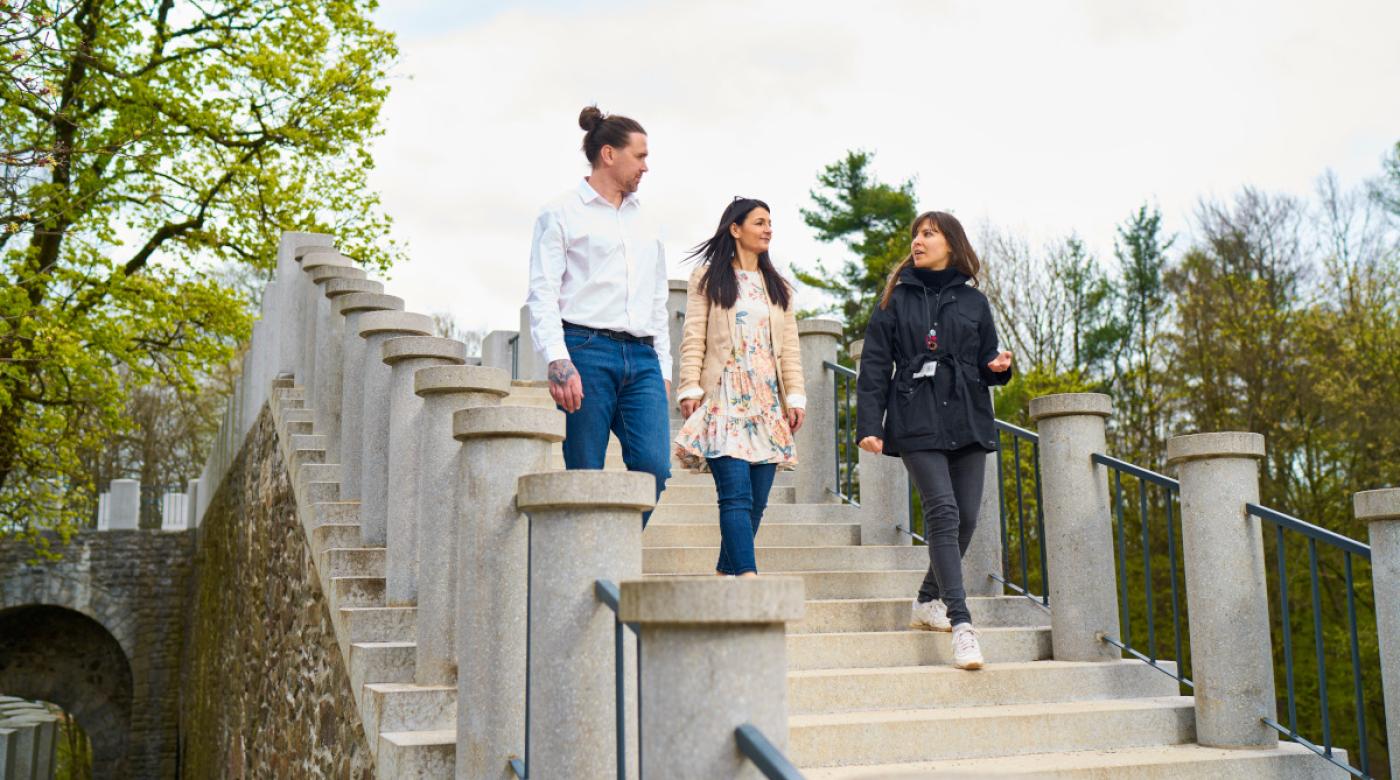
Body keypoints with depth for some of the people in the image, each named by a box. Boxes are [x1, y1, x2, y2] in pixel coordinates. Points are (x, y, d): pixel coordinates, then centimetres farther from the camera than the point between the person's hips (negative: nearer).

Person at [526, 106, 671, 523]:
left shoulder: (644, 224, 24)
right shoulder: (561, 213, 6)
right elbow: (542, 293, -3)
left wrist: (663, 368, 19)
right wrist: (557, 360, -17)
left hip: (642, 357, 5)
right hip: (586, 351, -5)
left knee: (654, 465, -12)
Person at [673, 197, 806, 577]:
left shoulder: (778, 286, 21)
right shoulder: (708, 278, 8)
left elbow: (789, 346, 15)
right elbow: (693, 339, 1)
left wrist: (795, 397, 7)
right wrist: (689, 389, -9)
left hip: (766, 401, 5)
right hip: (724, 400, -5)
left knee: (756, 499, 0)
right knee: (736, 493, -16)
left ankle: (726, 573, 9)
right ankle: (748, 575, -23)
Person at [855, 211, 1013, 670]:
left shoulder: (973, 301, 14)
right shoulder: (897, 299, 7)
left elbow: (986, 364, 19)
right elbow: (874, 366, 3)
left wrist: (999, 366, -6)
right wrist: (868, 424, -7)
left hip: (968, 420, 4)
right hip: (916, 421, -3)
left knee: (967, 516, 2)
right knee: (943, 510, -15)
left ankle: (928, 601, 22)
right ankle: (960, 622, -17)